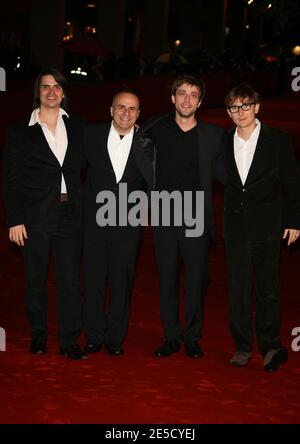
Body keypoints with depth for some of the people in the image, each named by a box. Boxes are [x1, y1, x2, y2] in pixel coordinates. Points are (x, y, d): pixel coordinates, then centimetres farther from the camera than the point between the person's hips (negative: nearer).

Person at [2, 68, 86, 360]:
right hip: (35, 215, -1)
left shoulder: (76, 127, 9)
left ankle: (69, 341, 5)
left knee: (70, 279, -1)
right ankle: (38, 336, 22)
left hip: (69, 213, 1)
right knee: (35, 279, 8)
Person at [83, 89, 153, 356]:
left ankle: (115, 338, 21)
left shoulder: (144, 144, -2)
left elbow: (152, 179, -10)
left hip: (127, 224, -1)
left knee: (122, 283, 7)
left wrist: (138, 141, -14)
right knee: (94, 281, 7)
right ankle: (94, 337, 20)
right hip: (95, 221, 1)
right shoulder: (93, 136, 1)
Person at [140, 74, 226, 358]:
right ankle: (171, 337, 19)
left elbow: (221, 173, 6)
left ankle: (192, 338, 18)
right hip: (164, 218, 1)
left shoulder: (212, 135, 2)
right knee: (167, 280, 8)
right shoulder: (158, 128, 4)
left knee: (196, 281, 4)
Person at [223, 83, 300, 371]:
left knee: (267, 290, 0)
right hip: (235, 226, 3)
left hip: (266, 227, -3)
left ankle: (270, 345, 8)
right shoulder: (224, 143, 6)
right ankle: (242, 347, 14)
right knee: (238, 289, 6)